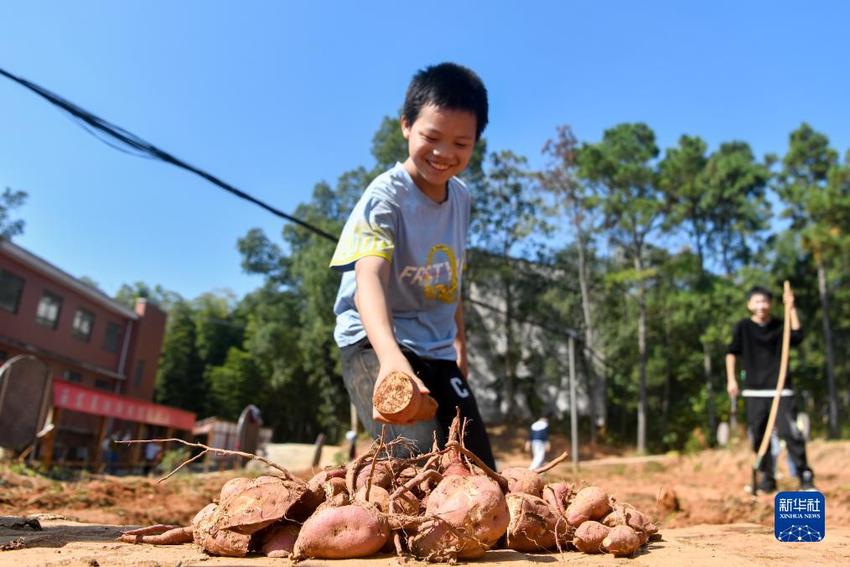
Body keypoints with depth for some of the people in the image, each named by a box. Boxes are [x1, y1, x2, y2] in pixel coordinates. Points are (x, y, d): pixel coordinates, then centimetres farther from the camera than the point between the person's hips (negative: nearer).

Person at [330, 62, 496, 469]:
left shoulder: (461, 197, 5)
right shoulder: (386, 196, -18)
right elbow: (368, 277, -36)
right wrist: (391, 356, -53)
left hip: (437, 351, 7)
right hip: (376, 344, -7)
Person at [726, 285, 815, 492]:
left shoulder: (779, 326, 4)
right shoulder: (743, 327, 2)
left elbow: (797, 337, -15)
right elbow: (731, 352, 4)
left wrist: (791, 309, -15)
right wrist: (731, 379, -4)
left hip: (780, 389, -1)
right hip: (754, 391, 1)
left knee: (789, 431, -11)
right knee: (758, 436, 4)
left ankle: (805, 475, 0)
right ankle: (767, 478, 15)